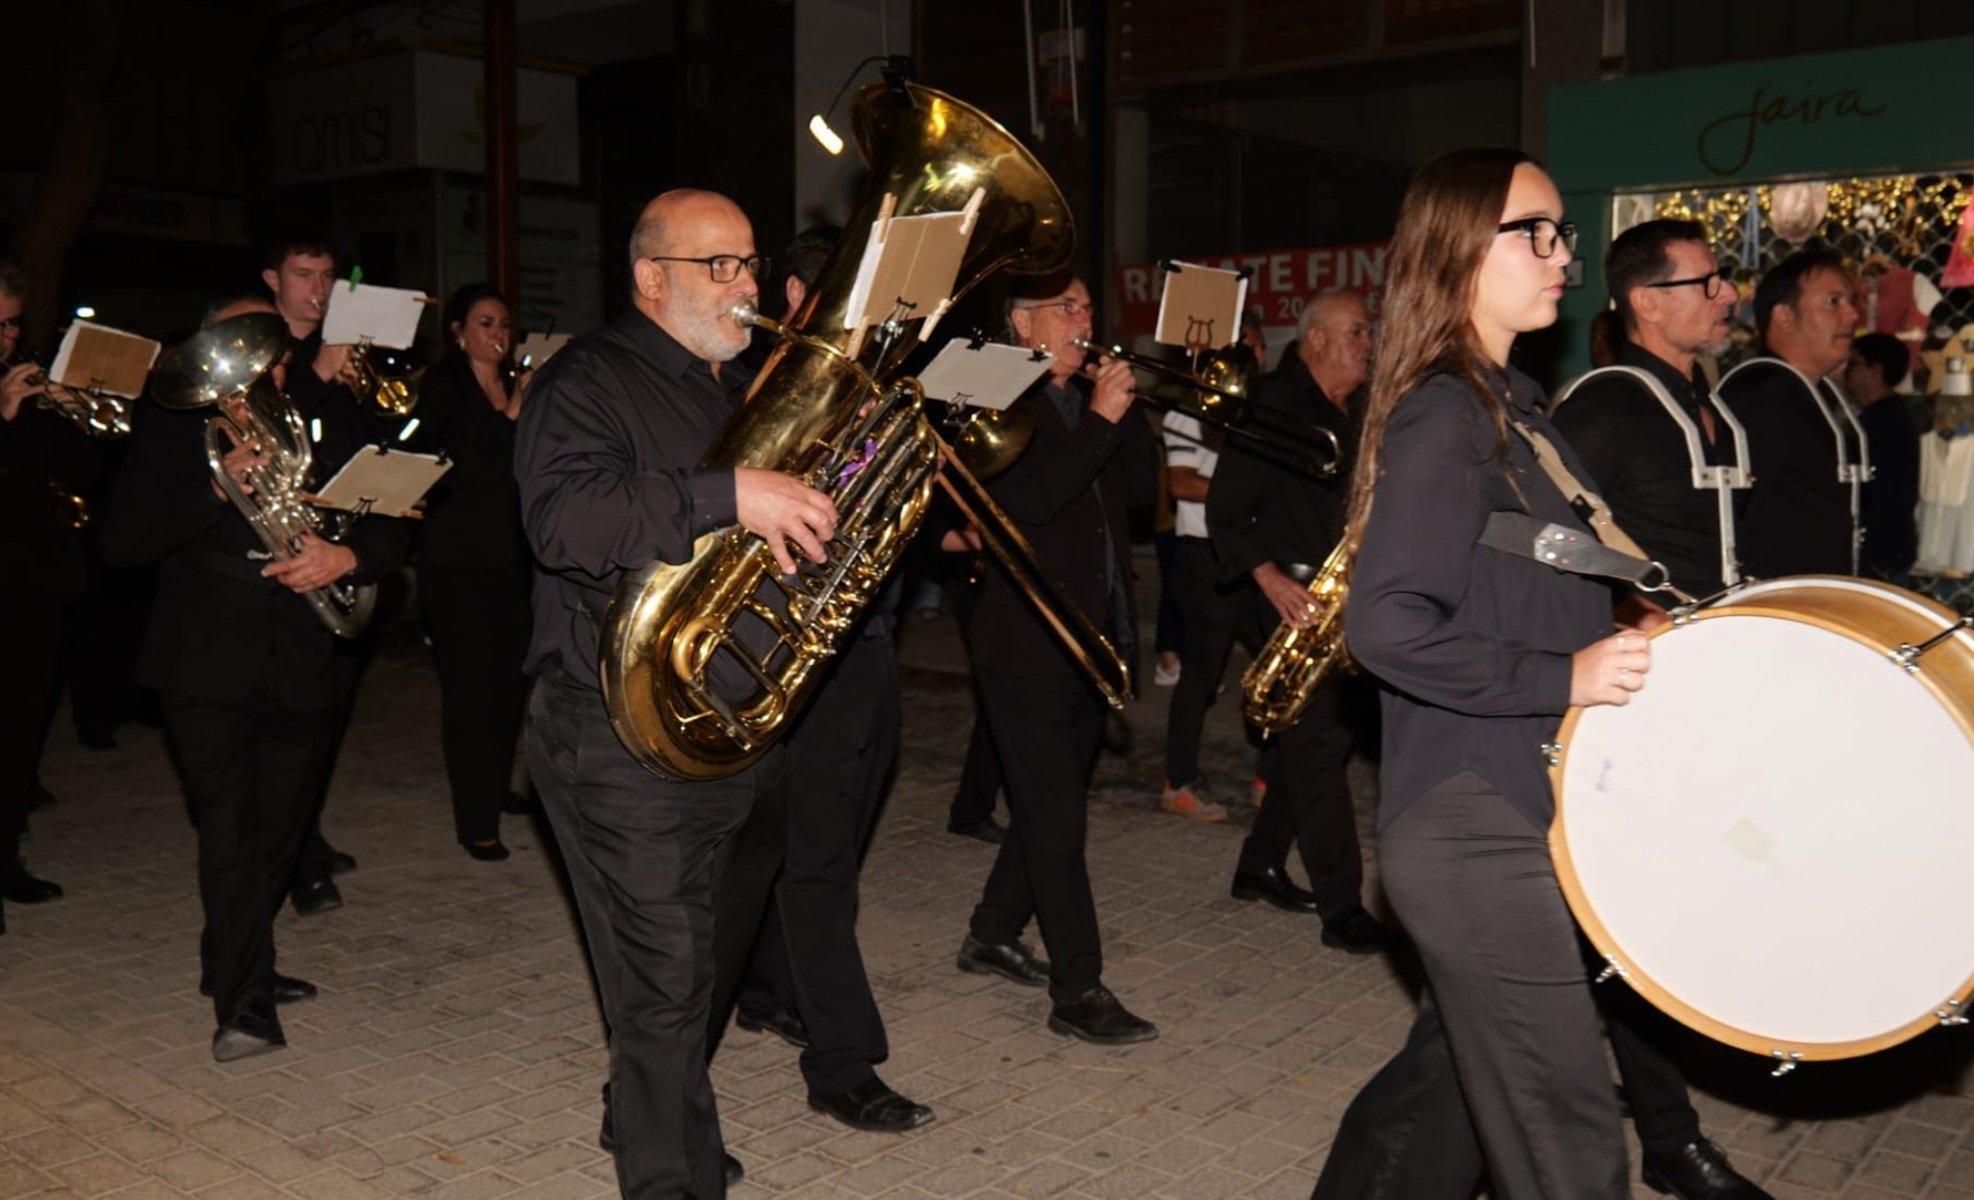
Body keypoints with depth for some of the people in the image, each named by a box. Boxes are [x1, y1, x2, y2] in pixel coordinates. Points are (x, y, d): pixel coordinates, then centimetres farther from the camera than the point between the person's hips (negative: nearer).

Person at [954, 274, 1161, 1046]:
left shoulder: (1087, 397, 13)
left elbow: (1139, 482, 4)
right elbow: (1030, 497, -23)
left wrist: (1124, 409, -8)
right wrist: (1101, 418, -21)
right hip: (1027, 642, -8)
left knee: (1049, 803, 17)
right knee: (1057, 816, -6)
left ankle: (993, 935, 34)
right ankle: (1078, 992, -1)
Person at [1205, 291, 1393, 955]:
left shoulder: (1353, 419, 15)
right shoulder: (1276, 405, -9)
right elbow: (1226, 509, -14)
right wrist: (1271, 578, -24)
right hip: (1293, 595, -8)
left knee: (1307, 740, 13)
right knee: (1320, 740, -10)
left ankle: (1261, 867, 26)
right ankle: (1341, 907, -8)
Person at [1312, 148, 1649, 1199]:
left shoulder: (1515, 404, 13)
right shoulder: (1444, 413, -16)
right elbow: (1387, 625, -26)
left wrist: (1622, 650, 7)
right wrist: (1561, 677, -22)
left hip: (1502, 817, 9)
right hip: (1478, 830, -9)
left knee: (1454, 1079, 20)